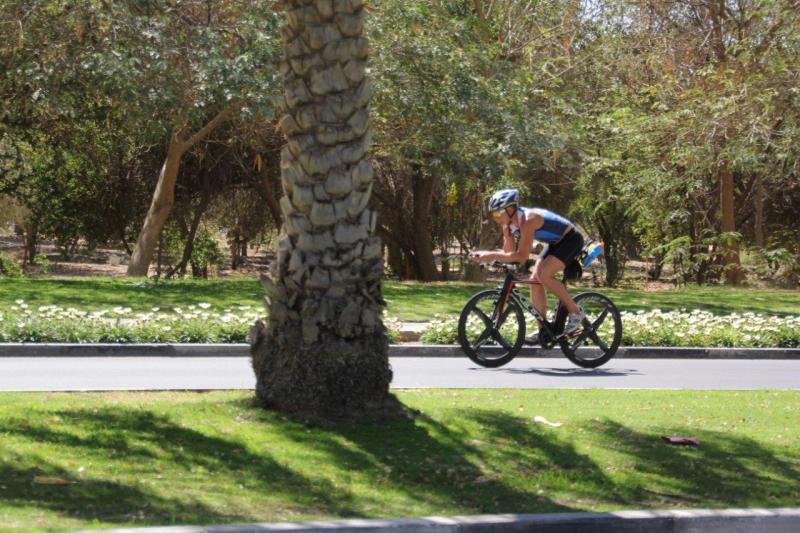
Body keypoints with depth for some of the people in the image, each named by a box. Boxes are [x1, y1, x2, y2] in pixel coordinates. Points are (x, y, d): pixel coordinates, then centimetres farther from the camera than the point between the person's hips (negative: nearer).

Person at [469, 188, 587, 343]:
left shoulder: (528, 220, -33)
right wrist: (487, 255, -19)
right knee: (535, 281, 1)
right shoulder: (509, 224, -5)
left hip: (571, 239, -9)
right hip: (555, 243, 9)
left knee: (544, 275, -25)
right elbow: (509, 252, -2)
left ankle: (576, 312, -11)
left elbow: (522, 256, -36)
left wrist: (493, 255, -38)